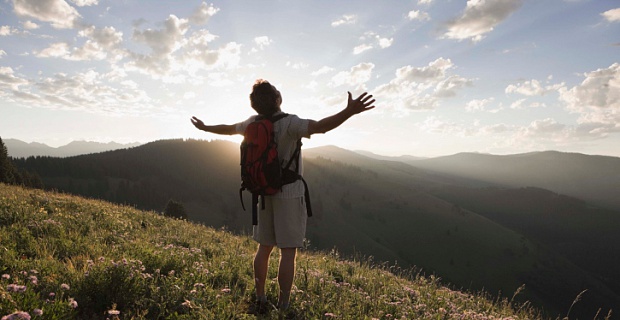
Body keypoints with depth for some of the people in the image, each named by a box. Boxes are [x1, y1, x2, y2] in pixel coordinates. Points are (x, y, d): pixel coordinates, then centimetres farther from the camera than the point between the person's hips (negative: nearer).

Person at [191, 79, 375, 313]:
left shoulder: (254, 123, 2)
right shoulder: (289, 123, -18)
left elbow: (227, 129, 19)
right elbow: (319, 127, -36)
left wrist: (204, 128, 37)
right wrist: (349, 111, -45)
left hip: (266, 193, 7)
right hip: (289, 195, -6)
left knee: (264, 247, 15)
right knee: (288, 252, 1)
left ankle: (260, 298, 25)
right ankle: (283, 306, 8)